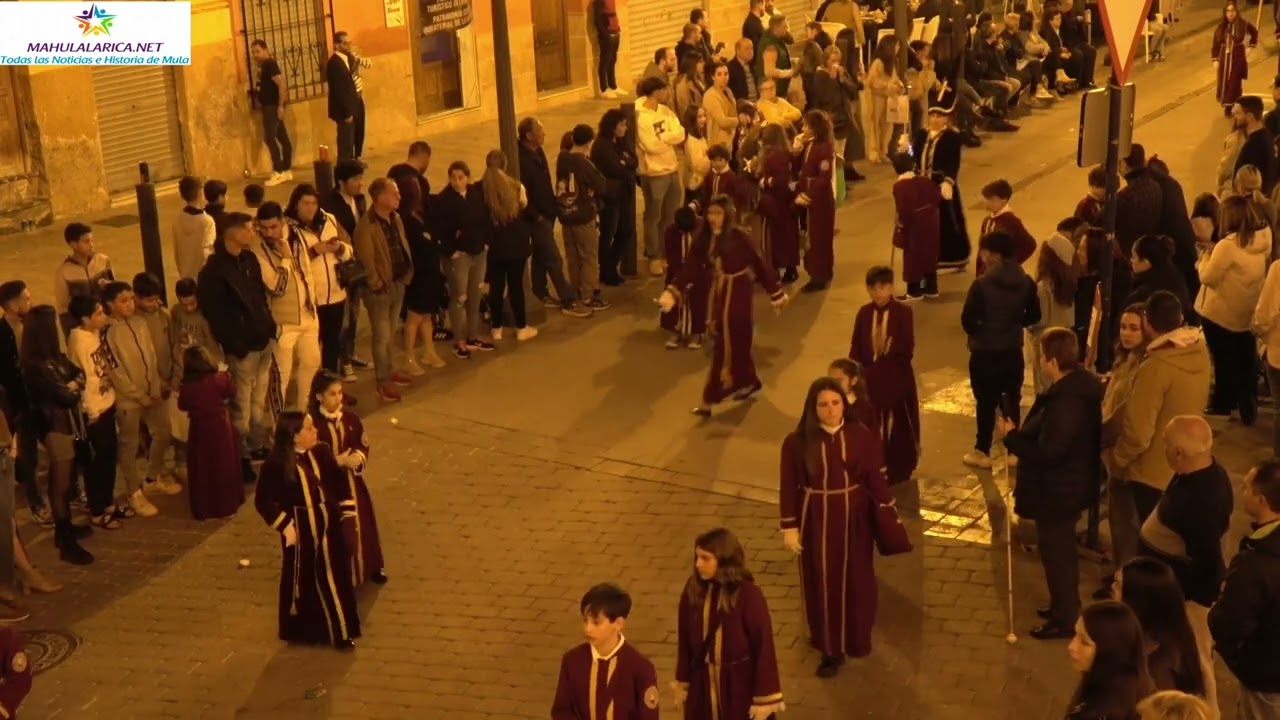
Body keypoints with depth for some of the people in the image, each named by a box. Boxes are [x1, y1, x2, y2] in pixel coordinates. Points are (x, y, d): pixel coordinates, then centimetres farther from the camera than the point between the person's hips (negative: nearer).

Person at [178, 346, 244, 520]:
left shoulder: (186, 386, -15)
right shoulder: (218, 378, -14)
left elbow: (183, 406, 2)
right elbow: (232, 392, 4)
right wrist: (226, 376, 17)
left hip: (200, 429, -1)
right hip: (221, 425, 1)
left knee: (201, 469, 11)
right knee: (224, 466, 15)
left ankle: (203, 509, 16)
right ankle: (227, 504, 22)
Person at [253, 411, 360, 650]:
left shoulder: (323, 453, -3)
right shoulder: (276, 464, -16)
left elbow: (340, 485, 7)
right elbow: (263, 501, -12)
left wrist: (348, 514, 4)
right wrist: (284, 526, -14)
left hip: (329, 526, 4)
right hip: (301, 531, -4)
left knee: (334, 579, 9)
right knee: (301, 581, 11)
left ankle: (340, 631, 21)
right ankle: (302, 631, 27)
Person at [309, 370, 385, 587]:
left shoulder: (350, 418, -2)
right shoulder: (312, 422, -18)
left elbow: (364, 445, 6)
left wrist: (358, 457, -16)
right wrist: (337, 460, -23)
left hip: (351, 481, 5)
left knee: (360, 524, 17)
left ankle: (370, 567, 36)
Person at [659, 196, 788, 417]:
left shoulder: (739, 237, -18)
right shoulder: (704, 238, -3)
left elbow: (760, 265, -11)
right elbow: (690, 267, -6)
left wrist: (777, 293, -4)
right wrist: (671, 293, -17)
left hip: (737, 293, -6)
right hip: (717, 293, 6)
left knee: (726, 345, -3)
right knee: (733, 342, 18)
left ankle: (710, 400, -1)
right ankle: (748, 382, 39)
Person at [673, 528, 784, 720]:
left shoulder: (748, 595, -20)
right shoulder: (693, 590, -6)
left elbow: (763, 645, -15)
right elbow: (684, 640, 4)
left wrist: (764, 697, -13)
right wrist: (682, 684, 10)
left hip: (741, 684, -4)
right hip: (704, 685, 4)